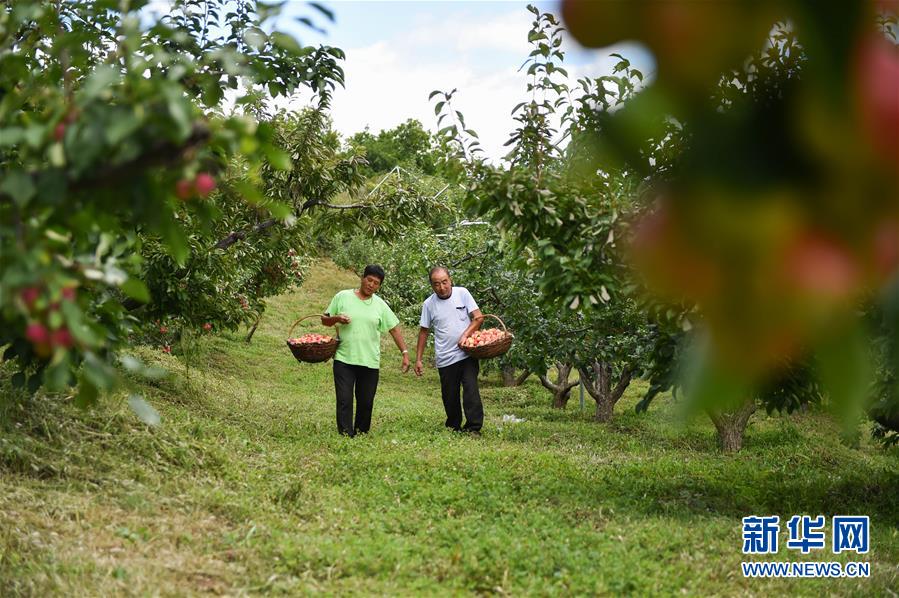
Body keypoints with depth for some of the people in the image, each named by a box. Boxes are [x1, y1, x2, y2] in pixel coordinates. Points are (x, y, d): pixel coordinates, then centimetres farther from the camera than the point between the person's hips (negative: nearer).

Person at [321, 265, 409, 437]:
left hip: (370, 362, 2)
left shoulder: (380, 305, 7)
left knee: (366, 402, 8)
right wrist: (337, 318, -12)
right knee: (344, 401, -7)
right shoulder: (342, 297, 3)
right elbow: (325, 320, 10)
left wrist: (405, 353, 0)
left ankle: (361, 435, 21)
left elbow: (394, 328, 8)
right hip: (344, 360, -2)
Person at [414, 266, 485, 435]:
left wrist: (465, 335, -16)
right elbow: (424, 332, 9)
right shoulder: (429, 304, 1)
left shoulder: (462, 293, -1)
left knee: (471, 390, -12)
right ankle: (453, 427, 25)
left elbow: (479, 317, -2)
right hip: (445, 358, 2)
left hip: (467, 354, -1)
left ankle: (474, 428, -9)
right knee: (450, 396, 9)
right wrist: (418, 359, 7)